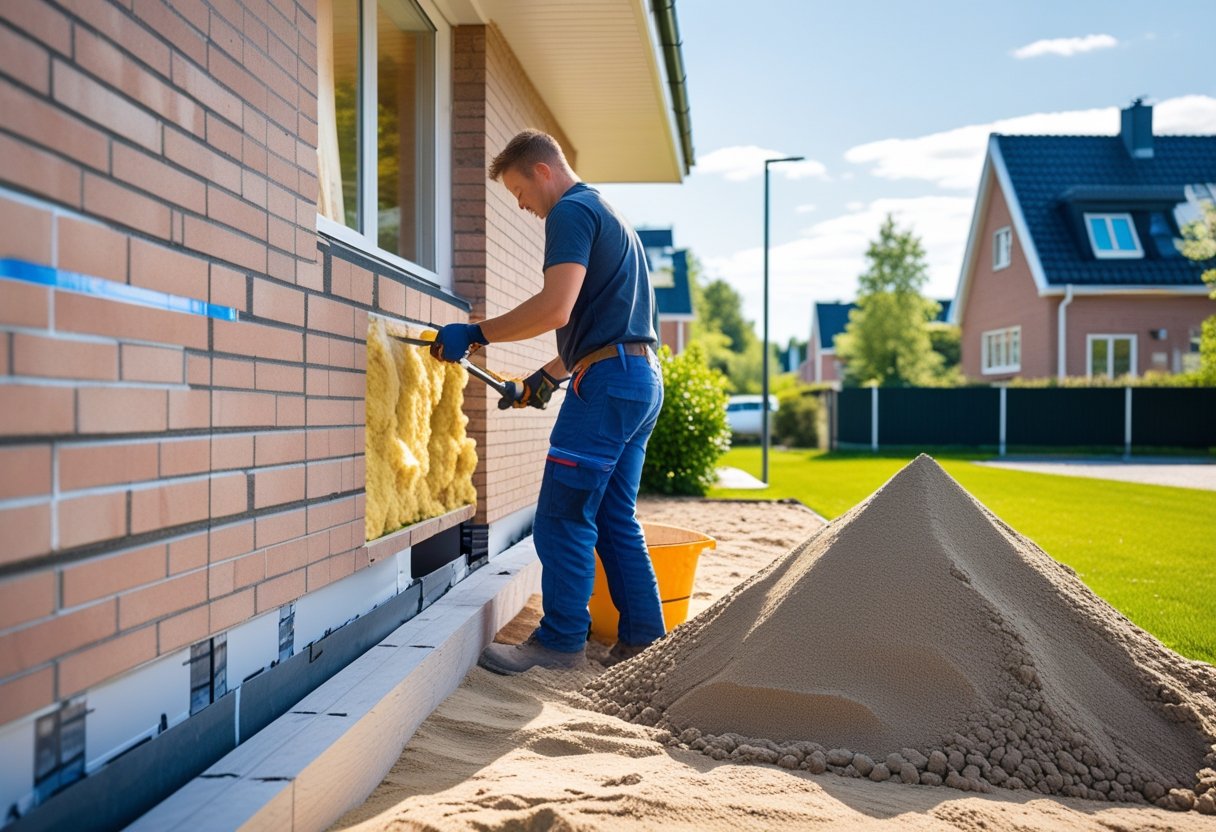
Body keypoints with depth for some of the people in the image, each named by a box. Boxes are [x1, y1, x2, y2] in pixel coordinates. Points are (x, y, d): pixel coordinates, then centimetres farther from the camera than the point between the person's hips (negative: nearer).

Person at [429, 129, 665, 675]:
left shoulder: (572, 212, -6)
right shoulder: (609, 215, 26)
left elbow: (555, 308, -21)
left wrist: (475, 334, -14)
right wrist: (548, 376, 26)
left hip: (608, 380, -10)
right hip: (642, 378, 10)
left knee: (564, 516, -5)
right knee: (614, 518, 13)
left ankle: (561, 642, 1)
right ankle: (643, 639, 16)